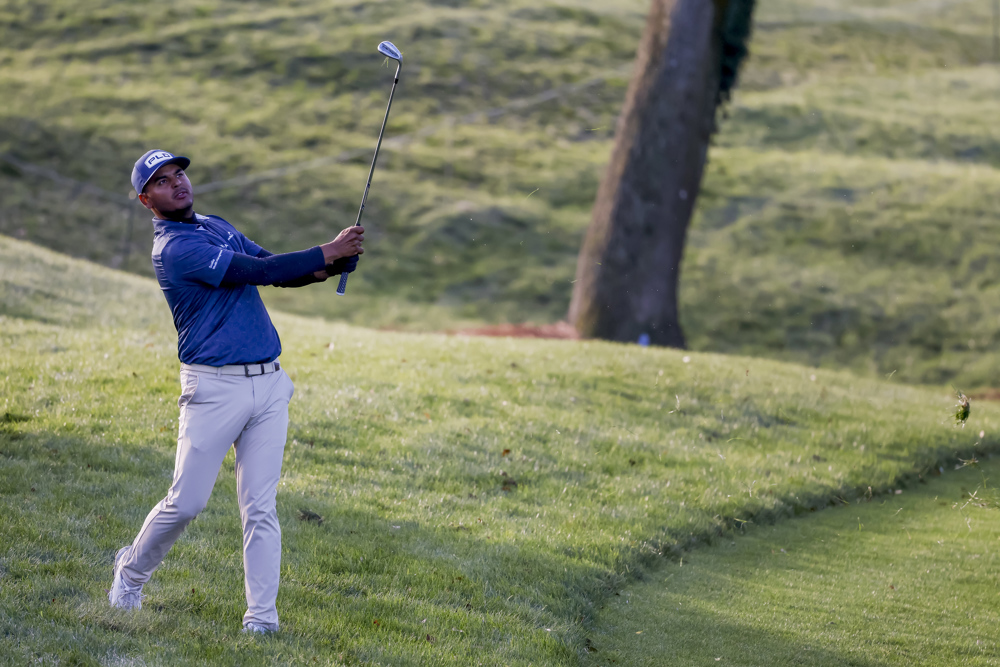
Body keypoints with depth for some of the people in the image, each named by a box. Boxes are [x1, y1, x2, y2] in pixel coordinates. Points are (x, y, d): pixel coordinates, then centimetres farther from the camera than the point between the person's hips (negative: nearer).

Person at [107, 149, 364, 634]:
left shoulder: (217, 227, 18)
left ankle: (261, 617, 1)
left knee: (261, 508, 1)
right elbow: (256, 271, -18)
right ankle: (132, 570, 25)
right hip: (214, 388, -7)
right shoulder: (174, 248, -12)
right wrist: (328, 252, -14)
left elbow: (278, 272, 15)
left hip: (269, 385, 7)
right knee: (187, 502, -2)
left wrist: (331, 266, -5)